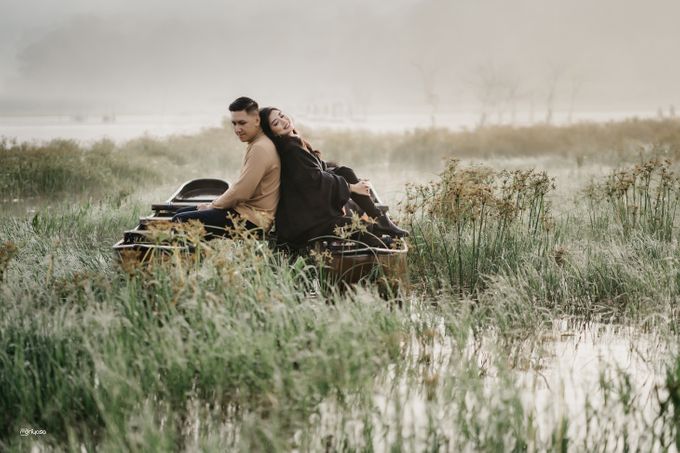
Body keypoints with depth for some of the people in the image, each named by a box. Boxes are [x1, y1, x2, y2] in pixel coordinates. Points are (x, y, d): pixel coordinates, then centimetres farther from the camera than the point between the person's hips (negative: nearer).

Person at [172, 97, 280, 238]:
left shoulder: (261, 148, -18)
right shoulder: (256, 145, 16)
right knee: (181, 213, 15)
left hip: (252, 220, -11)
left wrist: (212, 206, -6)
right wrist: (214, 204, 11)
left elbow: (241, 192, -20)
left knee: (180, 221, -17)